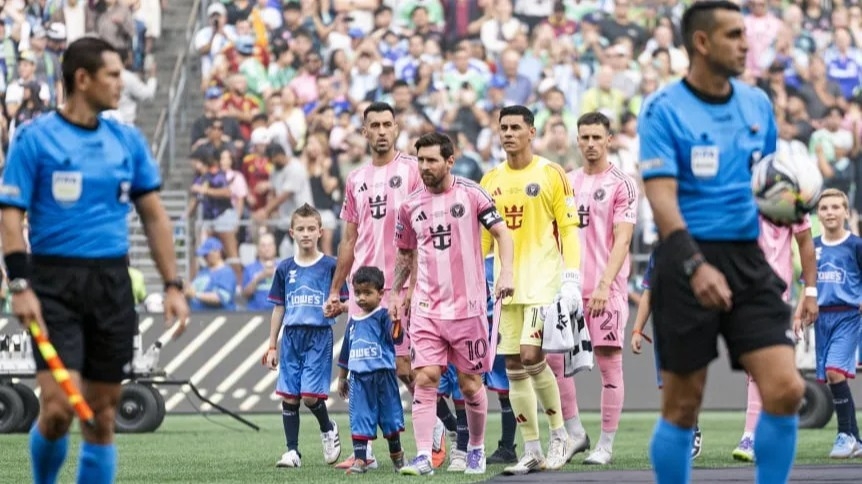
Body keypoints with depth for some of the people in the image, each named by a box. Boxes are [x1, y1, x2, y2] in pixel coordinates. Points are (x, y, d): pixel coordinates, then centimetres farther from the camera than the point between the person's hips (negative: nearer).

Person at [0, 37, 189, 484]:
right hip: (55, 283, -4)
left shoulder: (128, 141, 10)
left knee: (102, 415, 4)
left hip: (113, 285, 4)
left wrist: (172, 285, 6)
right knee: (58, 408, -15)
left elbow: (154, 215, 14)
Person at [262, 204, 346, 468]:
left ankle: (328, 429, 18)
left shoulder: (330, 266, -1)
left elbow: (344, 302, 2)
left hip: (319, 336, -4)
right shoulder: (285, 268, 9)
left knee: (310, 395, -12)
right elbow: (279, 308, 14)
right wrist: (272, 346, 13)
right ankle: (292, 451, 9)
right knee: (288, 397, 1)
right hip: (291, 336, 4)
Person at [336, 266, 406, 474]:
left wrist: (396, 321, -43)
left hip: (383, 374, -4)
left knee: (389, 416, 7)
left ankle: (397, 455, 24)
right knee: (359, 418, -1)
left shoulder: (383, 316, -6)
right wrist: (341, 378, 23)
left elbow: (396, 337, -23)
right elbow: (346, 351, 20)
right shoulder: (354, 321, 12)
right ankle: (360, 459, 0)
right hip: (359, 377, 4)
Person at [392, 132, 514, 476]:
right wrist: (394, 293, 11)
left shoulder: (471, 194, -4)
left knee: (470, 384, 6)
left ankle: (476, 449, 26)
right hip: (426, 308, 2)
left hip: (468, 306, -2)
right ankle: (423, 457, -13)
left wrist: (506, 271, -20)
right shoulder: (411, 205, 6)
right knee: (425, 379, -10)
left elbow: (501, 232, -5)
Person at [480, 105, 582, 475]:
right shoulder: (491, 180, 11)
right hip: (507, 285, 5)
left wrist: (571, 280, -11)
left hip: (543, 280, -5)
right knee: (513, 367, 3)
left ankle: (559, 434, 0)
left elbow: (569, 228, -4)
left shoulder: (551, 175, -2)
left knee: (531, 354, -18)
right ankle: (532, 452, 9)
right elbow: (482, 236, 17)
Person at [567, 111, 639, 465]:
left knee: (609, 364, -2)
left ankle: (606, 444, 4)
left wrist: (605, 284, -20)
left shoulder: (621, 184, -3)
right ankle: (575, 433, 12)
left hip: (607, 289, -5)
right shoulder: (567, 182, 13)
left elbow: (621, 240, -10)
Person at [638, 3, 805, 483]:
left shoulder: (757, 103, 10)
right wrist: (695, 266, -29)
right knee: (683, 404, 1)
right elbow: (661, 197, -17)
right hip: (687, 265, -4)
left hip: (748, 261, 4)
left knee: (786, 390, -9)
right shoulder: (663, 110, -6)